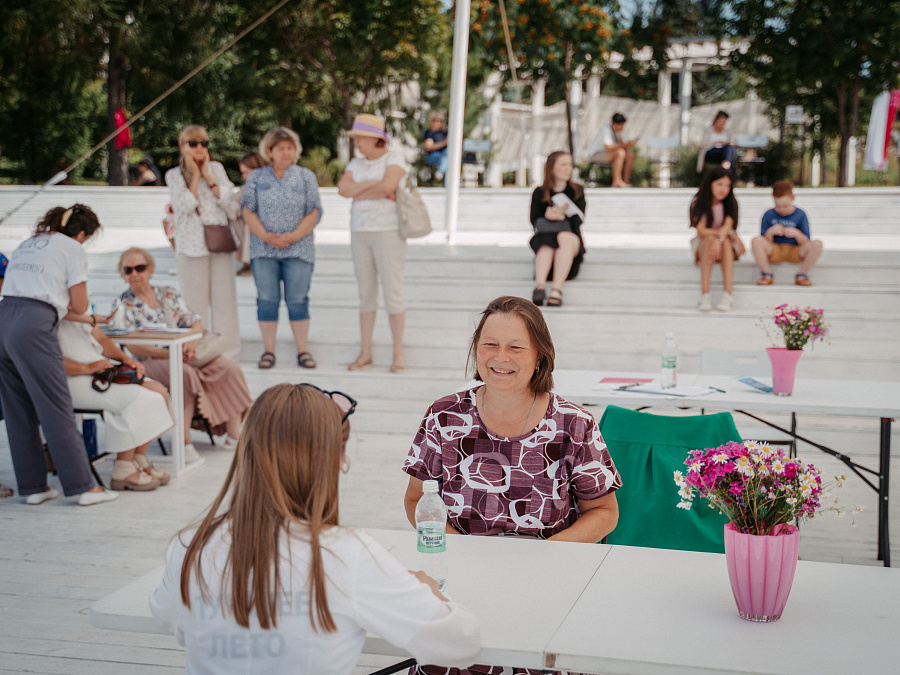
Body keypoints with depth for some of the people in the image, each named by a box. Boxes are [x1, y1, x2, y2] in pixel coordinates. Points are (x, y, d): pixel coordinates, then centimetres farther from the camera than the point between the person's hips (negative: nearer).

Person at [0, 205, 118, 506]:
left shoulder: (26, 245, 27)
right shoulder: (73, 249, 6)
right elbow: (80, 305, 4)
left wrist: (86, 320, 34)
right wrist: (81, 311, 30)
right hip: (33, 327, -7)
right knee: (57, 410, -3)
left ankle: (32, 487, 16)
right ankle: (83, 486, 0)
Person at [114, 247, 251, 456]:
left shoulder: (169, 295, 14)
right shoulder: (123, 304, 2)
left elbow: (196, 323, 9)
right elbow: (133, 346, -9)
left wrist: (191, 342, -16)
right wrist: (169, 354, -22)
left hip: (186, 354, 5)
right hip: (152, 361, -5)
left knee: (230, 368, -18)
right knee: (185, 373, -37)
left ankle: (234, 435, -18)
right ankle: (184, 441, -35)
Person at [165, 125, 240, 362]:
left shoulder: (217, 168, 9)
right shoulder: (174, 175, 3)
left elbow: (230, 203, -4)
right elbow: (184, 206, -12)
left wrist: (207, 175, -5)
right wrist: (195, 175, -8)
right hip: (191, 243, -2)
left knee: (224, 298, 1)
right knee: (196, 302, 0)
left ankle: (228, 354, 7)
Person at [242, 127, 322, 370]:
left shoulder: (306, 177, 7)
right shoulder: (256, 177, 9)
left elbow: (314, 212, 1)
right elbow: (248, 211, 4)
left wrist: (293, 236, -11)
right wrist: (266, 236, -11)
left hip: (298, 249, -1)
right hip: (263, 250, 1)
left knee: (298, 300, -1)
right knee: (267, 300, 1)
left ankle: (302, 350, 6)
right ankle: (268, 351, 8)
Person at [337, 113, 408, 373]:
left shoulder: (393, 158, -5)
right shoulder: (356, 164, 12)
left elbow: (387, 186, -22)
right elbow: (343, 189, -5)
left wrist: (360, 194, -8)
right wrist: (373, 184, -15)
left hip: (389, 232, -5)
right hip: (360, 233, 5)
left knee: (393, 293, -6)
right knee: (366, 294, 6)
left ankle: (398, 353, 3)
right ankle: (365, 353, 10)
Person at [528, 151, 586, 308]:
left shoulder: (577, 191, 14)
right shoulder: (539, 193, 13)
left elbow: (577, 221, 1)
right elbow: (535, 222, 4)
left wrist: (558, 216, -20)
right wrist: (547, 217, -20)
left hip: (571, 238, 0)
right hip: (543, 236, 0)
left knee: (564, 237, -36)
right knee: (546, 243, -36)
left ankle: (557, 289, -53)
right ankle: (540, 284, -61)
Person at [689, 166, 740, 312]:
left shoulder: (730, 203, -5)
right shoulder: (698, 203, -7)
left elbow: (727, 225, -23)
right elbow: (701, 231, -16)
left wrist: (720, 238, -44)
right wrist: (724, 233, -28)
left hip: (727, 246, 1)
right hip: (702, 244, -1)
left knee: (725, 242, -34)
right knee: (710, 240, -35)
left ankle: (728, 295, -43)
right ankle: (705, 295, -44)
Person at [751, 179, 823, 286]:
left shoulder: (800, 215, 2)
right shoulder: (769, 215, 3)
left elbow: (806, 243, -1)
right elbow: (764, 242, 1)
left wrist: (797, 234, -20)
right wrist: (770, 233, -19)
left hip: (795, 252, 0)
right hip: (774, 251, 0)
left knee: (817, 244, -29)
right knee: (756, 241, -31)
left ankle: (802, 275, -10)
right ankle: (767, 275, -16)